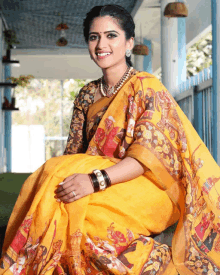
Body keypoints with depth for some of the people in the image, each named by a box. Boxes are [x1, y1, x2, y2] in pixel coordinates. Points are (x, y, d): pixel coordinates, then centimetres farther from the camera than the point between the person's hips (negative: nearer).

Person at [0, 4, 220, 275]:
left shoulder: (147, 87, -5)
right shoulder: (87, 95, 14)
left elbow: (147, 156, -17)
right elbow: (74, 152, 9)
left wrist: (95, 180, -32)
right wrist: (56, 173, -15)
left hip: (144, 186, -5)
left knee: (73, 208, -31)